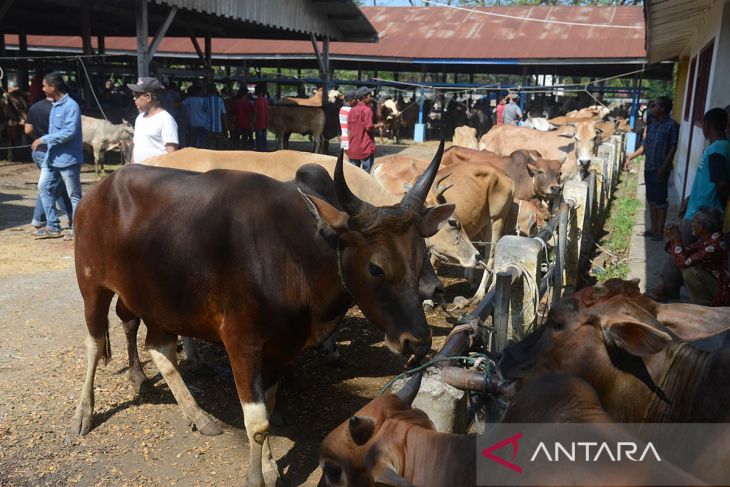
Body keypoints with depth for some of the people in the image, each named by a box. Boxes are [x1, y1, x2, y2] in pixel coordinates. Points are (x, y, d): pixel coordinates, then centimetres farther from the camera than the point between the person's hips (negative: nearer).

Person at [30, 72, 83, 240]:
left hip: (68, 158, -10)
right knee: (44, 187, 10)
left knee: (74, 195, 1)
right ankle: (52, 226, 16)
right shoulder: (54, 105, 13)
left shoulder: (71, 106, -16)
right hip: (52, 157, 10)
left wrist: (44, 139, -20)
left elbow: (70, 132, -25)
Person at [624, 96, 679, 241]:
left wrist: (663, 168, -20)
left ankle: (659, 232, 8)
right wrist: (630, 157, 15)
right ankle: (653, 228, 25)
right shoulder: (652, 125, 10)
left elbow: (673, 149, -15)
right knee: (651, 200, 14)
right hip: (649, 168, 8)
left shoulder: (671, 125, -12)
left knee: (660, 201, 0)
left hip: (660, 169, -8)